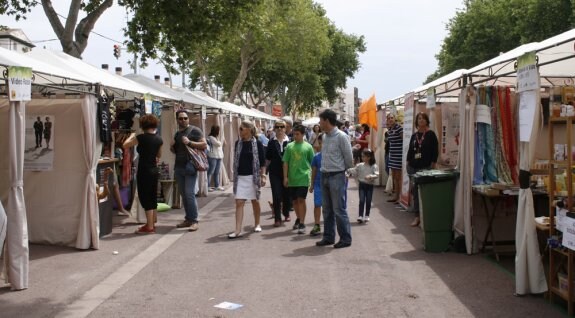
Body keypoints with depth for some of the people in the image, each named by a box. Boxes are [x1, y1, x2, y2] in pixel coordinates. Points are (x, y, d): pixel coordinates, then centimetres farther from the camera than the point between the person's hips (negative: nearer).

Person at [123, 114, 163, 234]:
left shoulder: (141, 137, -14)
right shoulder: (159, 139, 4)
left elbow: (125, 145, -3)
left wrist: (132, 136, 13)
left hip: (144, 171, -7)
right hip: (154, 170, 7)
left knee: (145, 198, -1)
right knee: (153, 198, 14)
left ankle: (149, 227, 1)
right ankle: (152, 224, 21)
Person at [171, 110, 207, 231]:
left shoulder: (194, 130, -3)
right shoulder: (177, 133, 19)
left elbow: (204, 145, -10)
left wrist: (189, 142, -19)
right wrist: (172, 147, 6)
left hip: (190, 166, -8)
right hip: (179, 167, 8)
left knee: (190, 193, -14)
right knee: (183, 194, 8)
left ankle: (194, 221, -11)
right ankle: (188, 219, 14)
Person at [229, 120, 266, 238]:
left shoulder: (257, 143, -5)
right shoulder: (238, 143, 6)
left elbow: (262, 162, -4)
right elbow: (236, 160, 12)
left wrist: (263, 176, -9)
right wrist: (235, 175, 13)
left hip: (253, 176, -3)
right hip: (240, 177, 3)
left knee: (255, 201, 11)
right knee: (239, 202, -5)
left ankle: (257, 224, 30)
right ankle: (238, 230, -6)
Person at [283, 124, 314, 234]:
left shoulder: (308, 147, 0)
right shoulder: (289, 146, 5)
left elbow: (312, 163, 4)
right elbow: (285, 162, 5)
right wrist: (285, 177, 0)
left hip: (303, 178, -3)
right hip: (292, 178, 3)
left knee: (301, 200, -8)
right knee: (294, 200, 13)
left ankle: (302, 224, -5)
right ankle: (298, 218, 34)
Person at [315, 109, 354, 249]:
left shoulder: (341, 137, -14)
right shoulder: (325, 137, 9)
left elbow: (349, 158, -8)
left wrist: (344, 171, 4)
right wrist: (324, 170, 15)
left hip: (336, 176, -8)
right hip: (325, 176, 8)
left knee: (339, 209, -2)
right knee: (327, 209, 13)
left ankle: (345, 238, 8)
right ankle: (328, 237, 23)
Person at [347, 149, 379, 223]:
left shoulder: (374, 166, -7)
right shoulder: (360, 165, 0)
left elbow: (376, 174, -18)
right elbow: (354, 171, 4)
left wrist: (370, 176, -34)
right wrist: (348, 170, -11)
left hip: (370, 185, -1)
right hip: (362, 184, 1)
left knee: (368, 201, 7)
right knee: (362, 200, -5)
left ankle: (367, 216, 19)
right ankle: (360, 216, -4)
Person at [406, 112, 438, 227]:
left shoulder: (431, 134, -1)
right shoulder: (414, 135, 14)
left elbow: (435, 151, -5)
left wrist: (433, 165, -11)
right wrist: (408, 162, 10)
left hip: (426, 167, -5)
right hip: (414, 167, 5)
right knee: (415, 191, 6)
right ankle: (417, 216, 11)